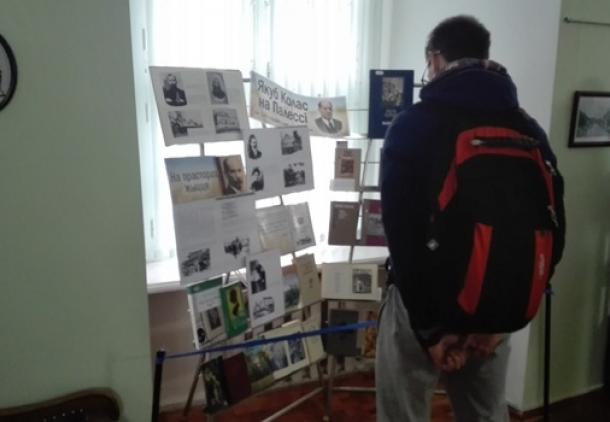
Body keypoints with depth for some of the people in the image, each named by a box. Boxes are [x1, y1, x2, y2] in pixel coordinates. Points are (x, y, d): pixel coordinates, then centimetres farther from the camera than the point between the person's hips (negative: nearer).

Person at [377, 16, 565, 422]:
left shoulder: (412, 125, -12)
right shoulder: (529, 131, 2)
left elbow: (402, 233, -18)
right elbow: (551, 234, 1)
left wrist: (429, 328, -13)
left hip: (423, 308, -4)